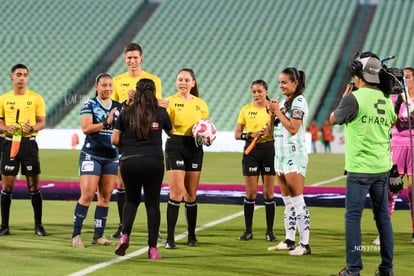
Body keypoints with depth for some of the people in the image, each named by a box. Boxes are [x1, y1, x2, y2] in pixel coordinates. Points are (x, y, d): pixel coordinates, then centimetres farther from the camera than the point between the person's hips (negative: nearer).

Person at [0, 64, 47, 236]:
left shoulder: (36, 98, 3)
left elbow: (42, 123, 5)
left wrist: (32, 128, -16)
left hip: (29, 143, -1)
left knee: (33, 185, 0)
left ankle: (38, 225, 8)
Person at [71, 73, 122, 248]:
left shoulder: (119, 107, 11)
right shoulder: (89, 105, -2)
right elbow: (86, 128, -13)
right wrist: (106, 123, -21)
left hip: (111, 157, 5)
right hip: (91, 155, -5)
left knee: (105, 197, 5)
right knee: (87, 195, -10)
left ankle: (98, 236, 11)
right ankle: (76, 235, -2)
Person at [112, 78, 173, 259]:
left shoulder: (127, 113, 2)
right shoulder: (160, 112, 3)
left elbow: (115, 140, 2)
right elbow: (171, 132, 21)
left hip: (129, 161, 1)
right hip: (153, 162, -1)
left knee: (131, 200, 18)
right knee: (152, 204, 6)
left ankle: (125, 235, -4)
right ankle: (152, 248, 4)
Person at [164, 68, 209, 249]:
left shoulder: (200, 104, 10)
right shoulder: (170, 101, -1)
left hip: (194, 148, 4)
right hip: (175, 146, -3)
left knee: (191, 195, 9)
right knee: (176, 192, -12)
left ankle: (192, 236, 20)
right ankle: (170, 237, -8)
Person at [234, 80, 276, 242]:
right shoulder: (246, 109, 4)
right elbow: (237, 135, 4)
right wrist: (252, 135, -13)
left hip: (269, 149, -1)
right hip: (251, 151, 1)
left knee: (268, 193, 1)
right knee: (251, 193, 1)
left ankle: (270, 231, 9)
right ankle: (248, 231, 10)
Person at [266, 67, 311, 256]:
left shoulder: (299, 101, -9)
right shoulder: (283, 102, 15)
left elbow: (293, 128, -19)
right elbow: (271, 129, 17)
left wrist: (278, 111, -12)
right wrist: (272, 113, 1)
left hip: (294, 155, -9)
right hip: (281, 155, 9)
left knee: (297, 201, -10)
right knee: (287, 202, 11)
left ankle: (304, 244, -9)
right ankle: (289, 241, 15)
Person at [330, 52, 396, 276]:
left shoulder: (354, 98, -14)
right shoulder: (386, 100, 5)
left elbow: (333, 119, 2)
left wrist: (344, 98, 18)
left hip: (360, 169, -6)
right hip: (382, 167, 6)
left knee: (353, 217, 0)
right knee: (383, 216, 11)